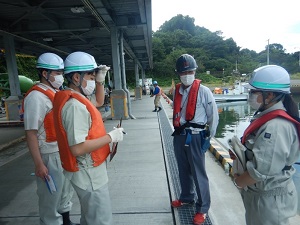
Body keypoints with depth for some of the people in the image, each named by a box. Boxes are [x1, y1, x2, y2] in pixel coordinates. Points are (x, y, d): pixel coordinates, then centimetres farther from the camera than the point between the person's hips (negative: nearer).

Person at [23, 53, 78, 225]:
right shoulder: (36, 97, -18)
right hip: (50, 155, -9)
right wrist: (39, 164, -21)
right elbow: (31, 133, -20)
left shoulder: (57, 93, 8)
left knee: (66, 191, 23)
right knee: (51, 196, 10)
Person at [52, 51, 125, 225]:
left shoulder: (76, 98, 6)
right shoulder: (74, 105, -26)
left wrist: (101, 81, 7)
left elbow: (99, 102, 23)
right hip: (88, 173, -10)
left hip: (90, 170, 10)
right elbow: (77, 148, -32)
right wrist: (110, 137, -22)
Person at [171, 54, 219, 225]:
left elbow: (214, 115, -7)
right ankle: (187, 198, 41)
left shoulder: (203, 91, -11)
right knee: (183, 170, 20)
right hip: (179, 135, 6)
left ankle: (203, 208, 22)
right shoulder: (177, 91, 6)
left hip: (195, 137, -6)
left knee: (198, 173, 4)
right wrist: (178, 130, 14)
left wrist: (208, 138, -4)